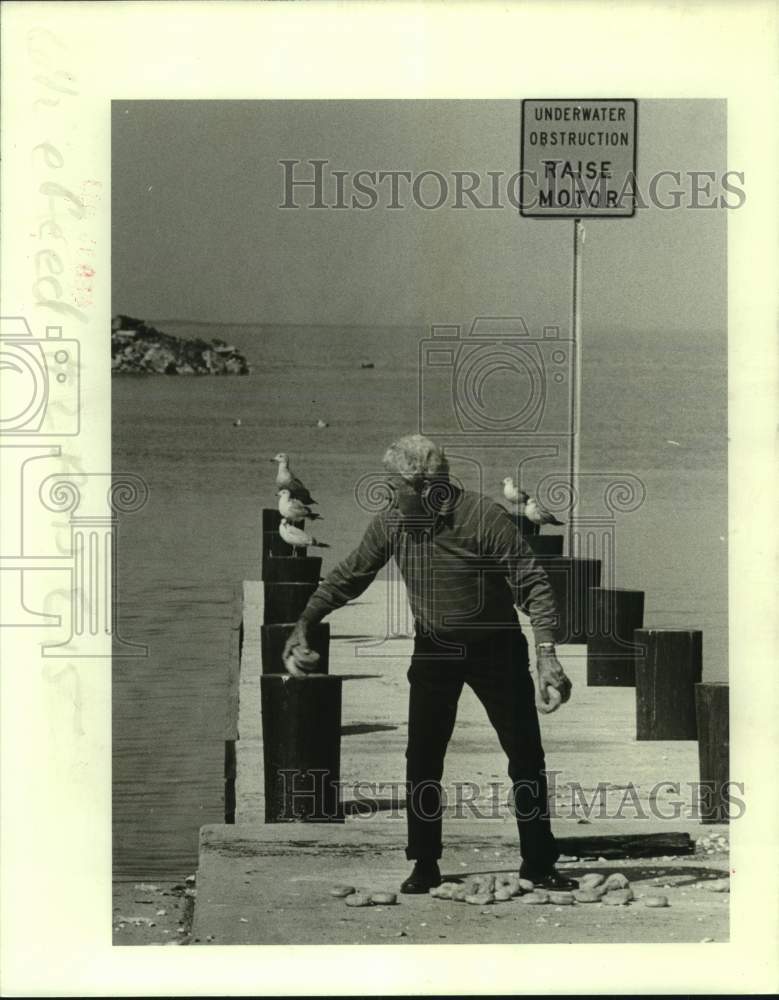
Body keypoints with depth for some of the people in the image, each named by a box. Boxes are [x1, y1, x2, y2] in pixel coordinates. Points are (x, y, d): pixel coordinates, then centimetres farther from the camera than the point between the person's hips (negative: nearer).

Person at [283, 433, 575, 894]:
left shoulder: (486, 517, -24)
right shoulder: (391, 523, -10)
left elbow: (534, 585, -22)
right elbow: (348, 577, 2)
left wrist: (547, 654, -32)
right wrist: (304, 623, -6)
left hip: (496, 648, -3)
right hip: (433, 649, 3)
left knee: (527, 757, 1)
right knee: (422, 760, 1)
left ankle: (539, 862, 14)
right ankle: (425, 865, 13)